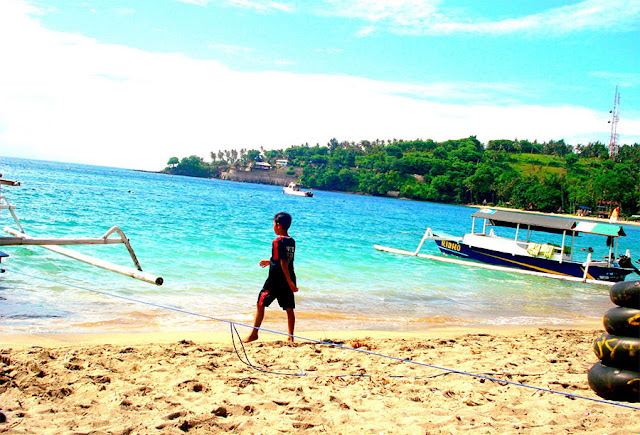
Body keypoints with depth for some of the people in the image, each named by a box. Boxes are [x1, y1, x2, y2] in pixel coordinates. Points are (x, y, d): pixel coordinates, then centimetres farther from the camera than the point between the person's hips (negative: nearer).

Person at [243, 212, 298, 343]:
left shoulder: (278, 241, -14)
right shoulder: (292, 242, 8)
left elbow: (283, 263, -20)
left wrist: (290, 282, -22)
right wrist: (270, 261, 34)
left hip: (275, 279, -7)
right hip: (288, 279, 7)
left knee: (260, 304, 4)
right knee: (289, 309, 8)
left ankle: (254, 333, 8)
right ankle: (291, 336, 8)